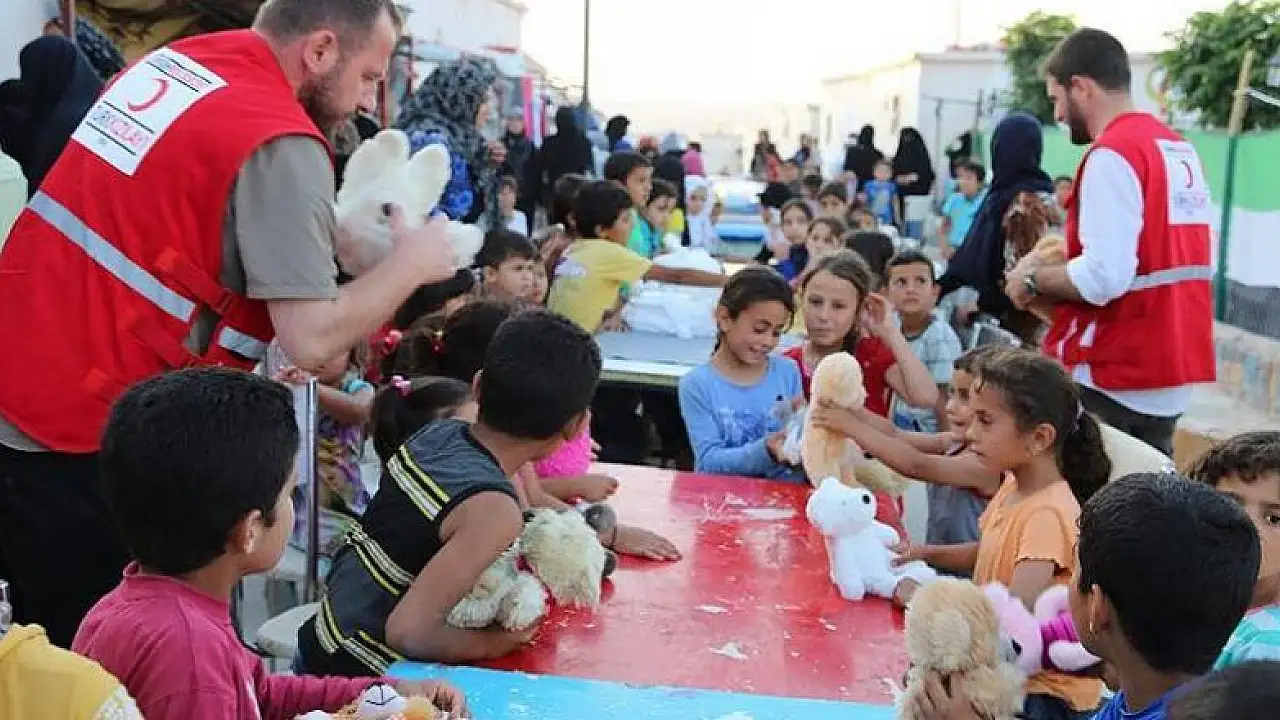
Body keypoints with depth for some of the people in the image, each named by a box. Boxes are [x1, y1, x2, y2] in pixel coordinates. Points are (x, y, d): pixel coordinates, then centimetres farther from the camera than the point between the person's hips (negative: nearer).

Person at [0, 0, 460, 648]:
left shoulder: (173, 60, 9)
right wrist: (411, 263, -5)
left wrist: (337, 241, 10)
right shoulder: (282, 145, -16)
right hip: (87, 436, -8)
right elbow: (312, 339, -21)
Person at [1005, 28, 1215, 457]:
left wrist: (1034, 278, -6)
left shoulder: (1112, 154, -15)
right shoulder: (1181, 150, 11)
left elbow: (1104, 279, -24)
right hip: (1173, 376, 9)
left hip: (1110, 380, -9)